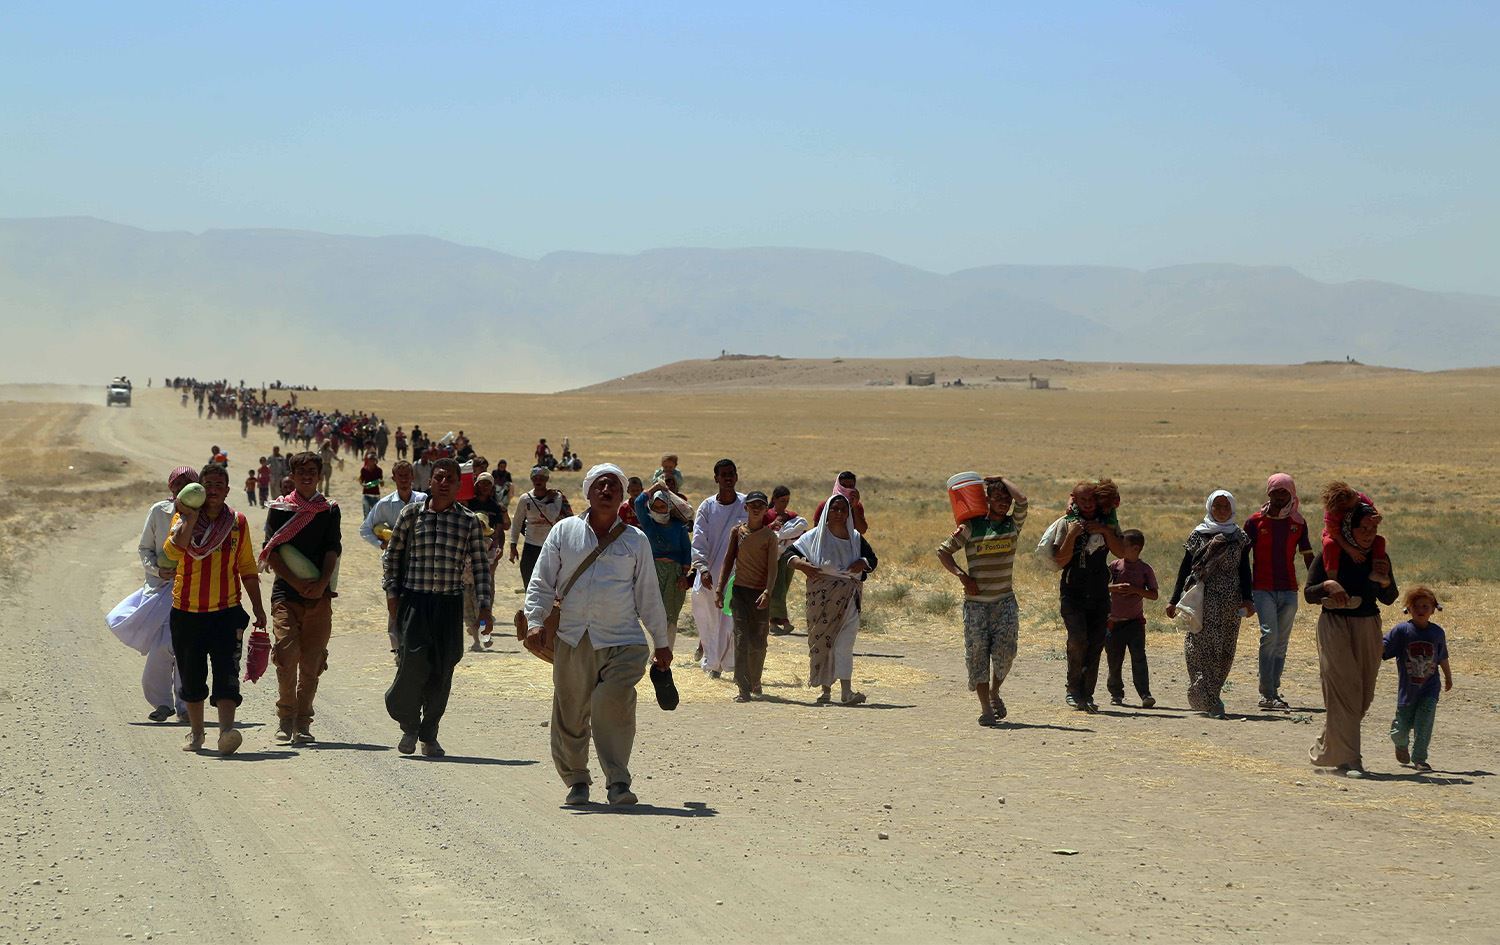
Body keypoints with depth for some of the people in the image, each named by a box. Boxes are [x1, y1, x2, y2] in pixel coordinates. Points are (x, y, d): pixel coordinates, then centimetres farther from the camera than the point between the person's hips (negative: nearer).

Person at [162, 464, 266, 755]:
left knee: (226, 672, -15)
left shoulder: (237, 523, 6)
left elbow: (247, 568, 14)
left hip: (226, 611, 0)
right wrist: (192, 518, -24)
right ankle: (196, 732, 25)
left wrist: (258, 607, 12)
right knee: (191, 676, 9)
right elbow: (173, 550, -21)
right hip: (187, 611, 0)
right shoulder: (183, 518, -1)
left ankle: (226, 731, -26)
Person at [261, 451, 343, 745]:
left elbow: (333, 551, 2)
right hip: (285, 593, -1)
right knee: (287, 655, -13)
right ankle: (285, 717, 0)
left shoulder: (330, 510, 10)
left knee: (311, 662, 0)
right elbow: (271, 553, 0)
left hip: (319, 595, 1)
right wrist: (297, 583, -11)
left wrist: (321, 584, -13)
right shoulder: (279, 509, 6)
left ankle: (303, 722, 8)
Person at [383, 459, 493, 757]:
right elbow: (392, 554, 12)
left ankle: (429, 735, 16)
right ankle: (409, 726, 12)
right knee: (413, 663, -11)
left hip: (450, 604, 1)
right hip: (414, 601, -1)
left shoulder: (469, 522, 5)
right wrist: (391, 592, 4)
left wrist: (484, 606, -1)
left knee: (442, 671, 2)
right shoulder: (411, 513, 4)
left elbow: (480, 566, 7)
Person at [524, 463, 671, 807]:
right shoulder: (564, 531, 10)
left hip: (622, 641, -1)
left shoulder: (635, 540, 11)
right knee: (570, 714, 4)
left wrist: (662, 643, 17)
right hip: (571, 640, 1)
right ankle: (576, 779, 20)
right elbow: (541, 582, 9)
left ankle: (618, 781, -14)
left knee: (615, 706, -18)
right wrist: (535, 620, -6)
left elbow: (648, 595, 16)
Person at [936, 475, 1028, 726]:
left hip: (1005, 601, 1)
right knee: (978, 651, -4)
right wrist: (962, 576, -9)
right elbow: (943, 551, 3)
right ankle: (985, 707, 3)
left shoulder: (1013, 524, 7)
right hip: (976, 602, -1)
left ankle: (994, 692, 14)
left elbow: (1021, 499, -11)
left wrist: (1002, 480, 4)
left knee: (1005, 648, -12)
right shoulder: (972, 526, 0)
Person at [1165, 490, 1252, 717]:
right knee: (1203, 648, -13)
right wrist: (1175, 601, 5)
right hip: (1202, 600, -2)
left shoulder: (1240, 537, 9)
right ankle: (1211, 702, -16)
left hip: (1230, 602, 2)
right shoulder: (1198, 534, 5)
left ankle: (1202, 698, 15)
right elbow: (1185, 568, 7)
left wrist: (1246, 599, -3)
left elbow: (1244, 570, 9)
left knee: (1224, 652, 2)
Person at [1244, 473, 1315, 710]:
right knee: (1270, 635, -17)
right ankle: (1268, 694, -17)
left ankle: (1272, 692, 12)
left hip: (1289, 590, 4)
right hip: (1263, 589, -4)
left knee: (1281, 642, 6)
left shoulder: (1298, 523, 9)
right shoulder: (1255, 521, 1)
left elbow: (1308, 556, 16)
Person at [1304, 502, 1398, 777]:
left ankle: (1325, 748, 26)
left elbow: (1389, 600, 10)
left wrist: (1385, 582, -11)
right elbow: (1308, 594, -4)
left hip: (1368, 628, 5)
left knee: (1363, 694, 8)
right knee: (1343, 689, -12)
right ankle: (1348, 759, -11)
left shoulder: (1379, 558, 4)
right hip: (1335, 627, -5)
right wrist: (1328, 585, -24)